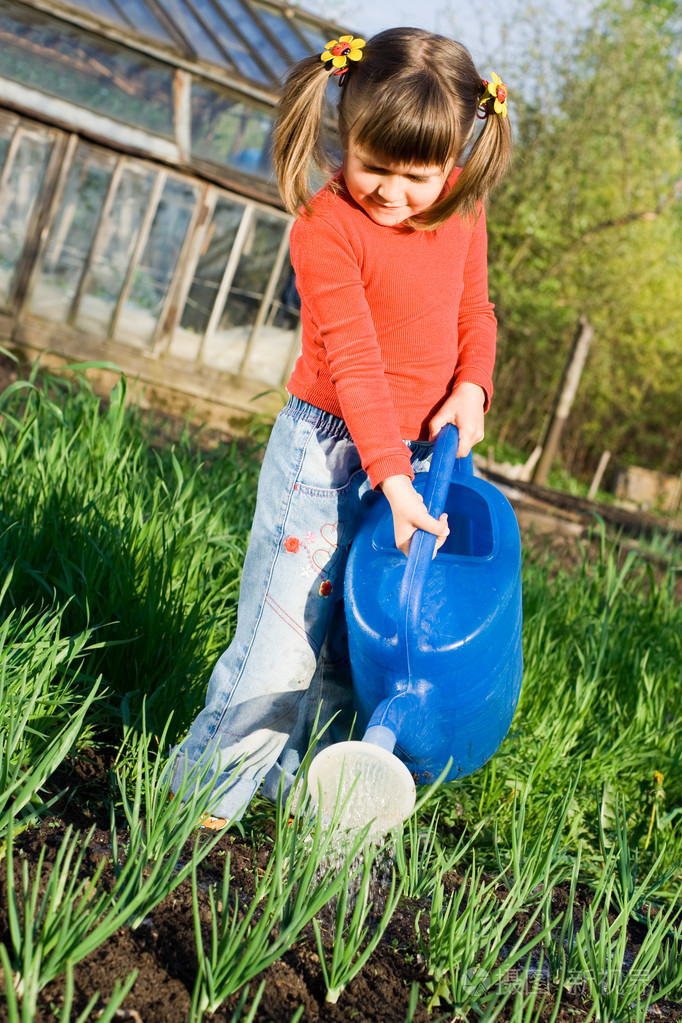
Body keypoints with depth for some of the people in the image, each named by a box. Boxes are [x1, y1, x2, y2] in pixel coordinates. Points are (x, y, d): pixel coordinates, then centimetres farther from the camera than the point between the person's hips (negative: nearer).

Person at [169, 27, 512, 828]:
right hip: (330, 452, -5)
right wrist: (392, 478, -26)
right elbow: (354, 360, -21)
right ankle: (210, 787, 17)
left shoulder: (461, 217, 3)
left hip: (417, 453, 5)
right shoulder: (327, 226, -15)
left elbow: (474, 314, 15)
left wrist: (471, 388, -6)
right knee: (285, 629, -2)